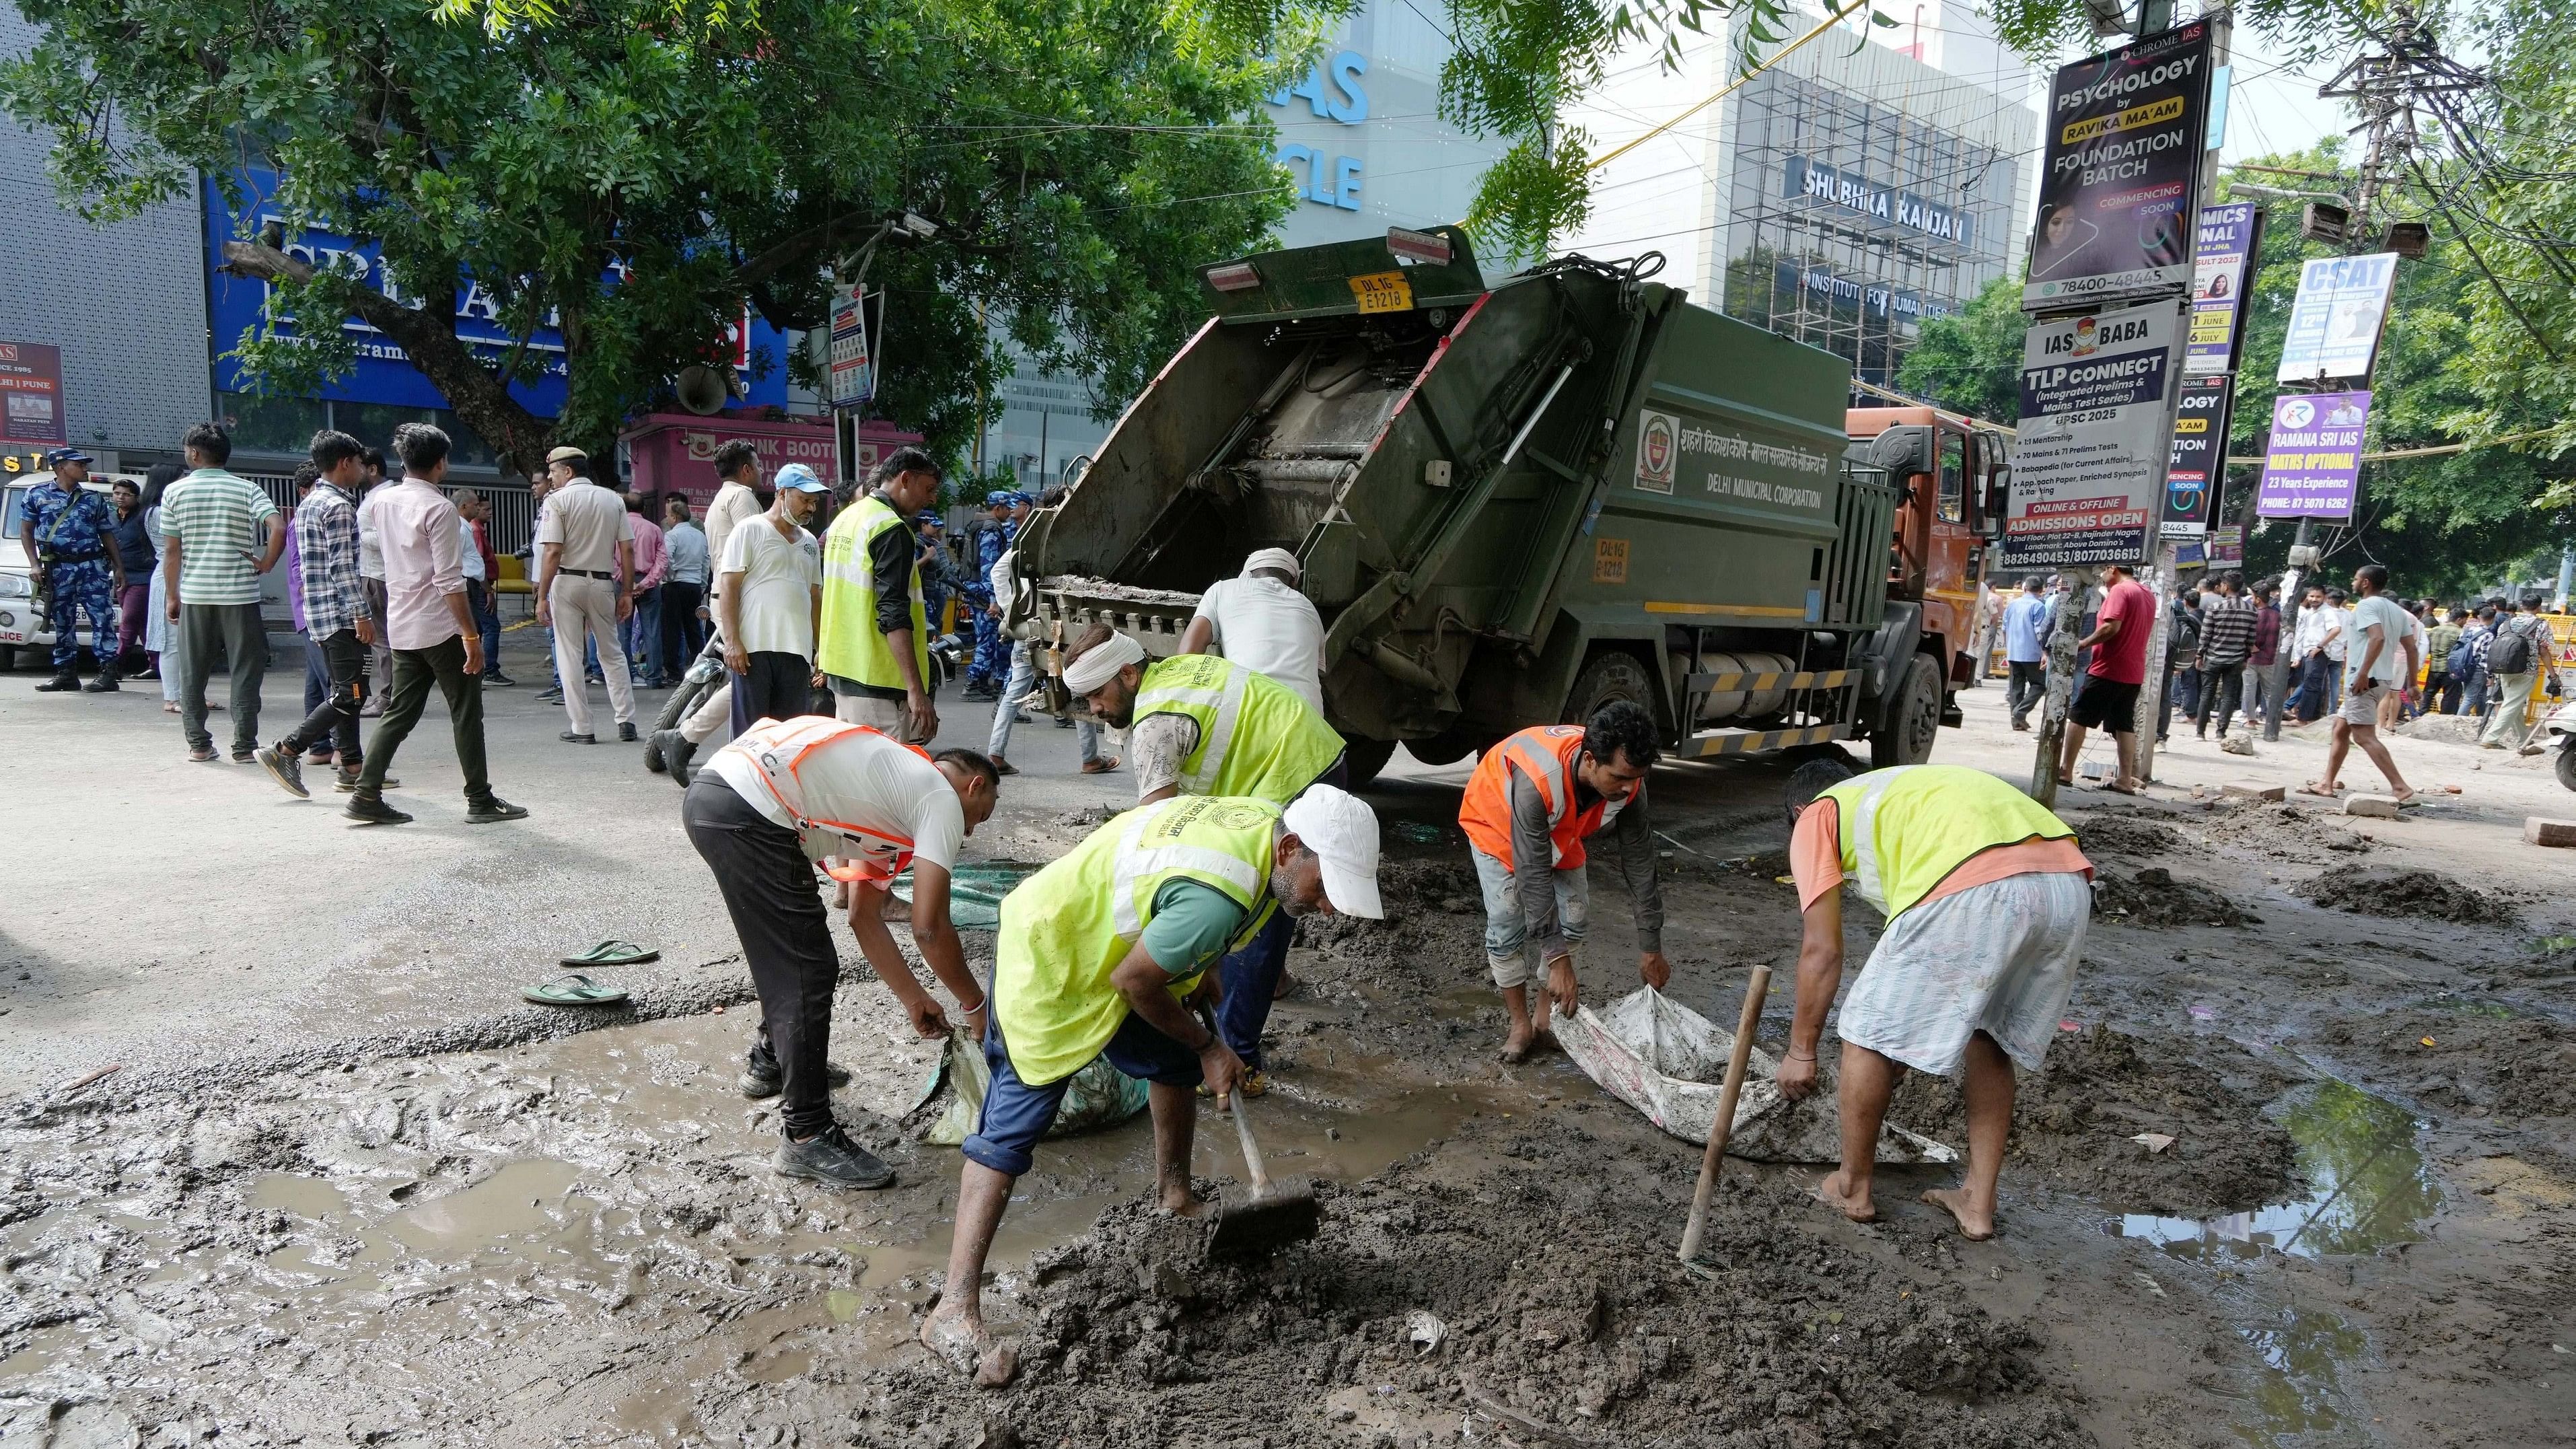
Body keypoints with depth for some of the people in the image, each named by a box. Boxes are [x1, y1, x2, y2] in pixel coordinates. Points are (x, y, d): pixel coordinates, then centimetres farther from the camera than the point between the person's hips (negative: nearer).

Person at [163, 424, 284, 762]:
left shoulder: (175, 492, 2)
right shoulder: (248, 490, -2)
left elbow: (171, 551, 3)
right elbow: (279, 529, -19)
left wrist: (173, 597, 11)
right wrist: (266, 564, -5)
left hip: (194, 595, 2)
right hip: (240, 594, -1)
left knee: (193, 673, 13)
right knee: (245, 671, 3)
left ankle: (198, 743, 16)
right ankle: (244, 747, 1)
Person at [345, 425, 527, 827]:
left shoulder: (385, 501, 9)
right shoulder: (439, 508, -15)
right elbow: (450, 581, -19)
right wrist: (471, 635, -17)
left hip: (401, 626, 8)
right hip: (440, 627, -8)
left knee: (400, 712, 12)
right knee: (466, 712, 1)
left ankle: (366, 795, 8)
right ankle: (480, 801, 5)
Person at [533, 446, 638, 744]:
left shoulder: (557, 500, -6)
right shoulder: (614, 500, 6)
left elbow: (553, 552, -13)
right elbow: (627, 550, 2)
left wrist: (542, 596, -10)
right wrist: (627, 592, 7)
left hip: (567, 582, -4)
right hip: (603, 583, 4)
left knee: (569, 656, 3)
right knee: (612, 653, 13)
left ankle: (581, 728, 3)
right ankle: (626, 722, 8)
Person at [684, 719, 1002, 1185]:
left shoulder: (889, 792, 28)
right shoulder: (942, 799, 2)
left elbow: (865, 918, 29)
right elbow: (929, 928, -6)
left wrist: (915, 999, 31)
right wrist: (975, 1005, 8)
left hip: (711, 789, 10)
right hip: (749, 811, -10)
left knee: (790, 955, 28)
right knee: (807, 972, -1)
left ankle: (772, 1061, 48)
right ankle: (807, 1137, 7)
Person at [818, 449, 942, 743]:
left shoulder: (844, 519, 15)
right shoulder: (892, 529, -15)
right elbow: (894, 616, -23)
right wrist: (916, 691, -26)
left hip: (841, 673, 10)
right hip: (878, 681, -10)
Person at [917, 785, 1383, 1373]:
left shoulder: (1267, 822, -9)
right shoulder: (1220, 898, -38)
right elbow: (1133, 981, -26)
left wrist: (1198, 975, 16)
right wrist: (1208, 1046, -12)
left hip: (1102, 941, 9)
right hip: (1048, 963, -9)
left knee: (1176, 1063, 19)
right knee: (1014, 1125, -10)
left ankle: (1174, 1194, 40)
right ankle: (954, 1311, -8)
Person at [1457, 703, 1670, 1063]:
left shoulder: (1628, 784, -30)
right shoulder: (1538, 780, -47)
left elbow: (1639, 861, -18)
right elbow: (1535, 876, -41)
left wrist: (1651, 949, -13)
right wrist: (1558, 960, -38)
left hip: (1559, 831, 5)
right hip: (1496, 823, -5)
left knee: (1574, 919, -1)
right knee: (1508, 923, -13)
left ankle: (1546, 1016, 14)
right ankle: (1520, 1023, 5)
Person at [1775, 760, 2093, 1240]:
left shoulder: (1816, 818, 21)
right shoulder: (1906, 791, 40)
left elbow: (1822, 951, 15)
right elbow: (1932, 952, 43)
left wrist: (1800, 1051, 26)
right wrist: (1904, 1046, 51)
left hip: (1976, 889, -8)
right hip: (2069, 883, 8)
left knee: (1867, 1035, 13)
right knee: (1989, 1038, 28)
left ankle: (1853, 1188, 28)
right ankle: (1978, 1202, 34)